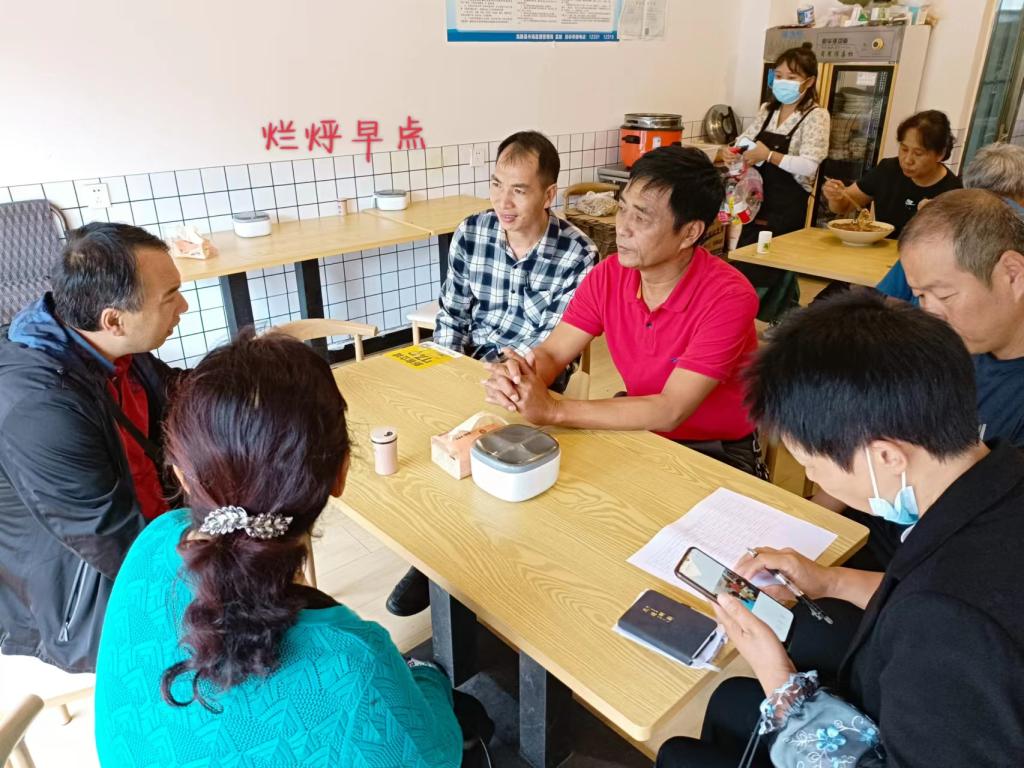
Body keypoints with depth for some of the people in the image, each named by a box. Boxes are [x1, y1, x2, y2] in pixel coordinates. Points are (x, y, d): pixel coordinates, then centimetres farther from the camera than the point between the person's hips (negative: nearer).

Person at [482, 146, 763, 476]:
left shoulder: (728, 297, -25)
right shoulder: (608, 276, -8)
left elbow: (670, 411, -30)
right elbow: (550, 353, -7)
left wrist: (553, 409, -34)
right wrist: (518, 376, -32)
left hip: (719, 453, -4)